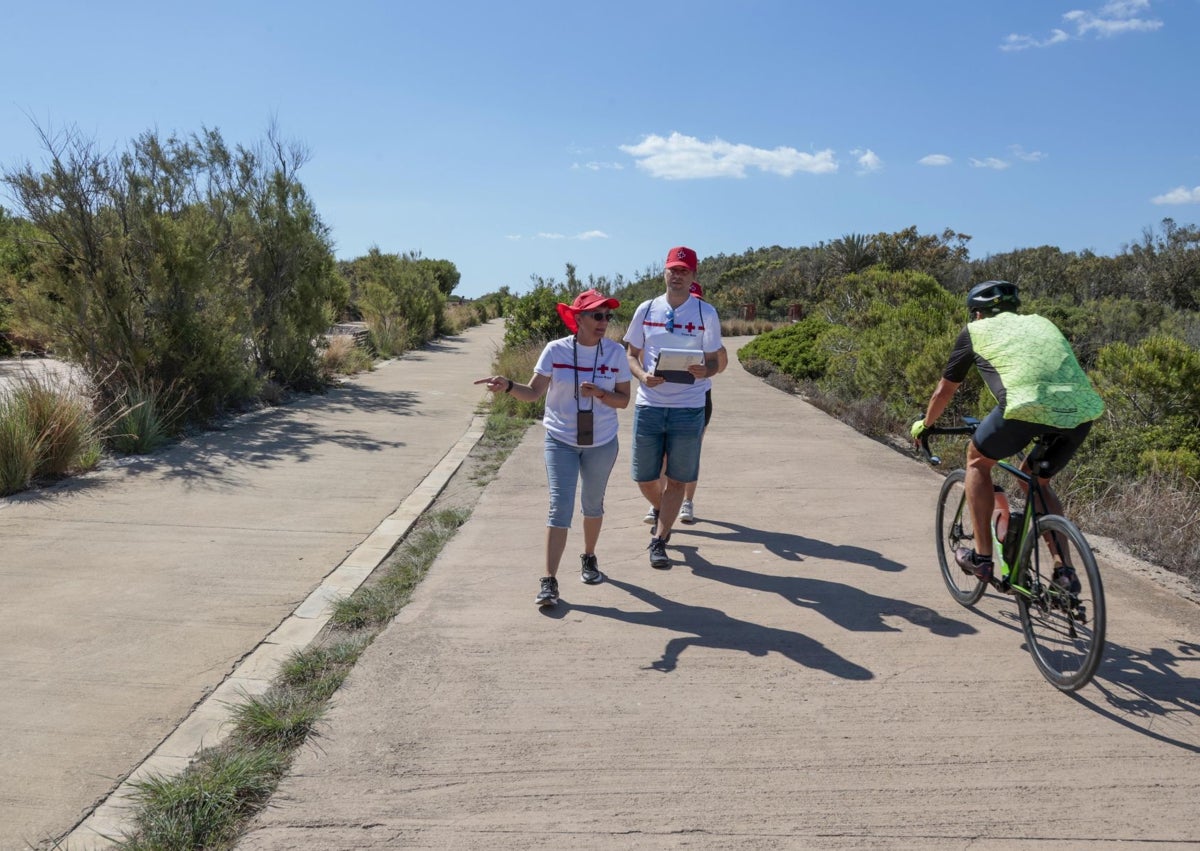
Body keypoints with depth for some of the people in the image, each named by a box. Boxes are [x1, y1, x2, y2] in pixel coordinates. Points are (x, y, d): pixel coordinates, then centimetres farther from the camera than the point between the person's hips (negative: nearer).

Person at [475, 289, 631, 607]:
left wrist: (599, 393, -22)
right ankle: (549, 581, -5)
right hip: (561, 441, -2)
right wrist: (508, 386, -27)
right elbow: (534, 392, -9)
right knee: (560, 507, -8)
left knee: (593, 504, 17)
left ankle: (589, 558, 41)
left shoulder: (615, 352, -6)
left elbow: (624, 399, -4)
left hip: (602, 443, 2)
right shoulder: (555, 350, -9)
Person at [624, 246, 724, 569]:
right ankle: (660, 512, 40)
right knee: (645, 478, 7)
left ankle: (658, 541, 17)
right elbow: (631, 354, 9)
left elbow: (713, 361, 4)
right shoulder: (646, 310, 5)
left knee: (677, 479, 3)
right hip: (649, 405, 2)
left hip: (688, 407, -1)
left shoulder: (706, 313, 1)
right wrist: (642, 375, -12)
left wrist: (703, 370, -21)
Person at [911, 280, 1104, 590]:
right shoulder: (1041, 322, 34)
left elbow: (944, 390, 32)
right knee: (1036, 479, 29)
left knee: (977, 460, 23)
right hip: (1083, 409, 5)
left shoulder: (976, 331, 23)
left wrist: (924, 425, 50)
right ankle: (1064, 570, 23)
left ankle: (981, 556, 22)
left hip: (1028, 405, -5)